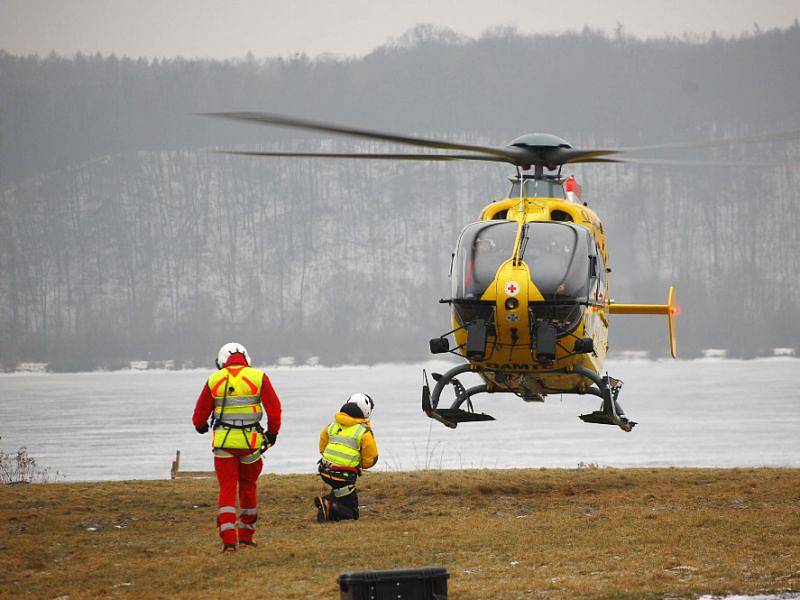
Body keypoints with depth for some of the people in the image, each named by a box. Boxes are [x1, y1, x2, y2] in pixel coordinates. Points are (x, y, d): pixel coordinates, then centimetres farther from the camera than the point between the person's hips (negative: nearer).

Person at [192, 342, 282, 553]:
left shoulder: (214, 380, 3)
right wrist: (272, 432, 13)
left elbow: (200, 413, 11)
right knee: (248, 488, 16)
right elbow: (274, 409, -4)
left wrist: (200, 426, 33)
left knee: (227, 490, 2)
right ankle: (246, 536, 24)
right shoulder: (258, 378, -1)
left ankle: (228, 539, -10)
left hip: (223, 441, 0)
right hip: (250, 441, 0)